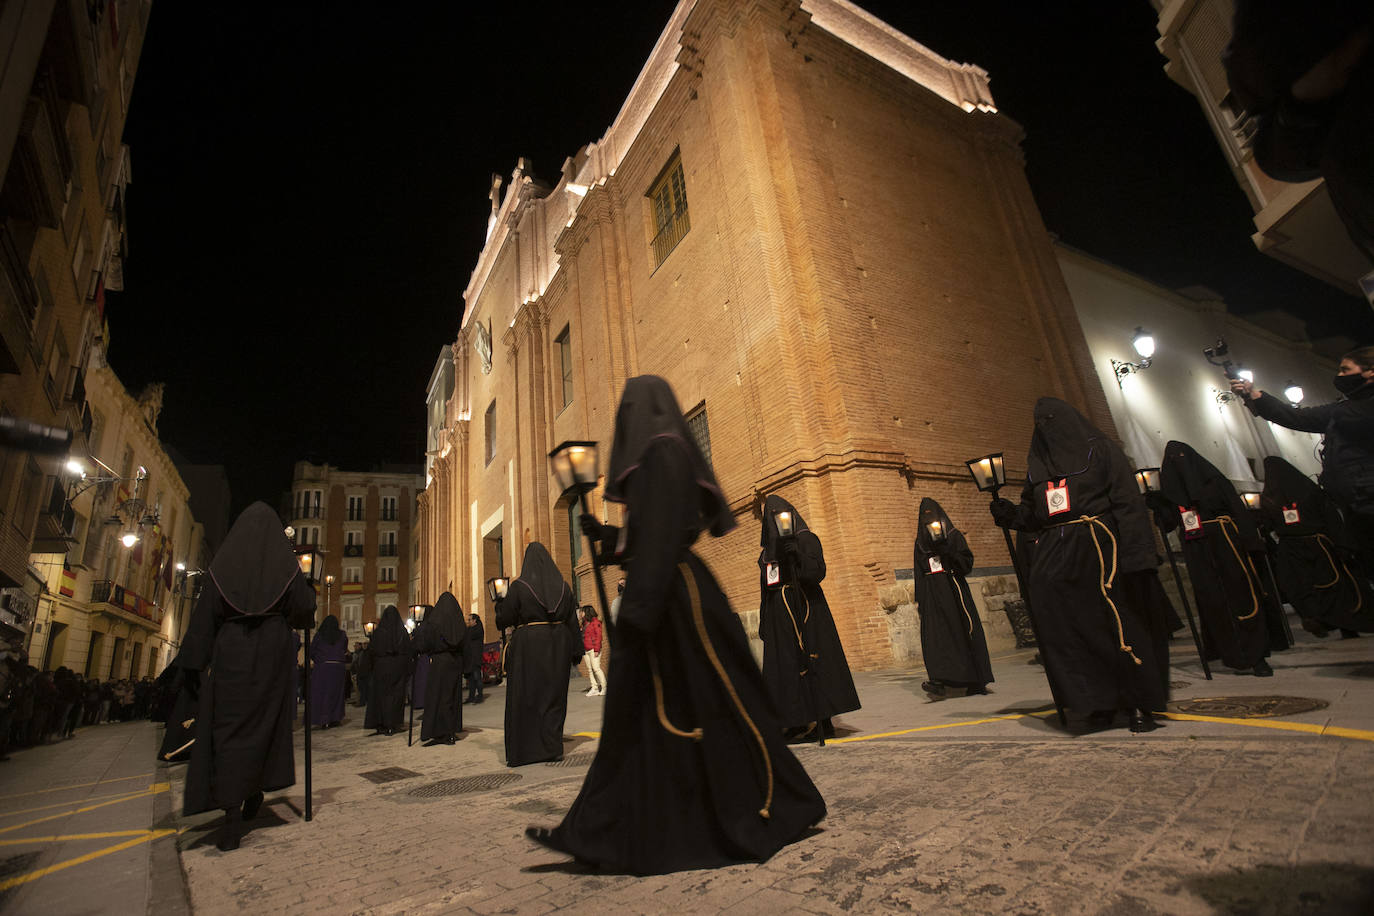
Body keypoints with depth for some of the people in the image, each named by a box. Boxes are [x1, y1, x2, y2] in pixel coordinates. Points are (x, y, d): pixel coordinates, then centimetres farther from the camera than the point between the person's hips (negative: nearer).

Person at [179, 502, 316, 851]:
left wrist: (198, 661, 3)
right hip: (273, 653, 0)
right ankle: (255, 791, 28)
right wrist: (308, 588, 15)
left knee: (229, 728, 3)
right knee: (267, 722, 16)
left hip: (230, 653, 0)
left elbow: (205, 614, -1)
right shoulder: (284, 562, -3)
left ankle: (232, 815, -3)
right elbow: (304, 607, -6)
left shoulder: (224, 563, 1)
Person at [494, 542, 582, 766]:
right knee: (554, 696, 10)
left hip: (528, 648, -3)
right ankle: (552, 747, 10)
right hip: (557, 647, 3)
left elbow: (504, 619, -4)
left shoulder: (518, 587, -7)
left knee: (524, 697, 5)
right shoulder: (563, 586, 4)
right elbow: (572, 621, 4)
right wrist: (576, 650, 9)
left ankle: (521, 752, 8)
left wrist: (500, 602, 15)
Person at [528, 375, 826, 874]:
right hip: (660, 597, 10)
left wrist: (637, 609, -24)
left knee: (708, 702, 0)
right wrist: (605, 534, 17)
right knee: (634, 710, 11)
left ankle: (784, 807, 17)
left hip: (677, 596, -10)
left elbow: (662, 533, -21)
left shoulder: (665, 450, -11)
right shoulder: (653, 457, 19)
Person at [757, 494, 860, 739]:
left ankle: (823, 718, 0)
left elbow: (818, 571, -12)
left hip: (806, 609, -5)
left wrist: (798, 554, -28)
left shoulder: (806, 539, 0)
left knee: (814, 661, -6)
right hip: (779, 615, 5)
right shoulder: (768, 547, 15)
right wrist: (764, 620, 13)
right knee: (786, 664, 2)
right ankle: (797, 721, 6)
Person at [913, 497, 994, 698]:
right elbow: (918, 574, 12)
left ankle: (976, 681, 8)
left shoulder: (954, 536, 7)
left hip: (954, 591, -2)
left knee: (965, 631, -3)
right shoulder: (920, 544, 15)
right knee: (935, 635, -10)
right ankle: (939, 682, -20)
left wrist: (946, 550, -16)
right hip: (932, 595, 2)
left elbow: (967, 563, -3)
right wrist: (919, 600, 5)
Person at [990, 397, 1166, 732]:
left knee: (1117, 623, -1)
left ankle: (1138, 704, 14)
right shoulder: (1037, 465, 18)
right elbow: (1032, 516, 16)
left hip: (1097, 551, -4)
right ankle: (1102, 703, 14)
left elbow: (1128, 502, -5)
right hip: (1054, 560, 4)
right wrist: (1009, 513, -6)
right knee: (1068, 630, 1)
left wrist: (1135, 554, -15)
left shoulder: (1099, 450, 4)